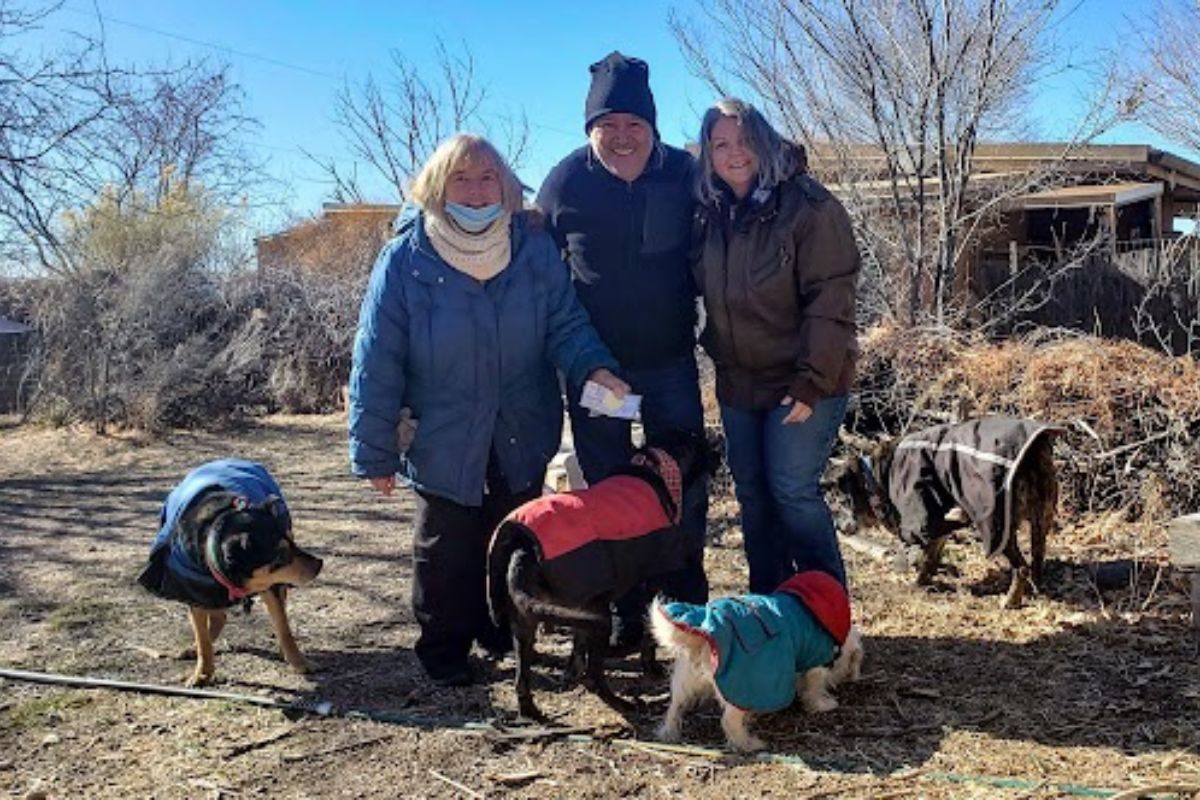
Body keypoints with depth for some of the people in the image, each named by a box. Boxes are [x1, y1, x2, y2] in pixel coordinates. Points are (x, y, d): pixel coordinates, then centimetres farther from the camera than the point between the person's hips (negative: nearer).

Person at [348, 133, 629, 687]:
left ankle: (503, 627, 42)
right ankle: (444, 646, 30)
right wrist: (374, 453, -11)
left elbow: (566, 324, -4)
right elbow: (377, 363, -13)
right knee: (448, 549, 9)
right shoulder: (405, 260, -16)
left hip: (522, 435, 3)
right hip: (442, 439, -3)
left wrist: (593, 367, -27)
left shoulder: (535, 248, -9)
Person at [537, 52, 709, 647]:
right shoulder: (564, 182, -8)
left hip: (670, 362, 0)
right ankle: (623, 607, 25)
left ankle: (688, 602, 25)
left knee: (684, 486, 8)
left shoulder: (684, 174, -7)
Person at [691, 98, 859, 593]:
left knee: (793, 492, -6)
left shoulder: (809, 208, -13)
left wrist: (812, 382, -21)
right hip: (738, 384, 7)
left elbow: (830, 301, -17)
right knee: (752, 495, 12)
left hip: (802, 383, -6)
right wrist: (716, 352, 2)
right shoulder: (711, 214, 6)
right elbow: (698, 290, 16)